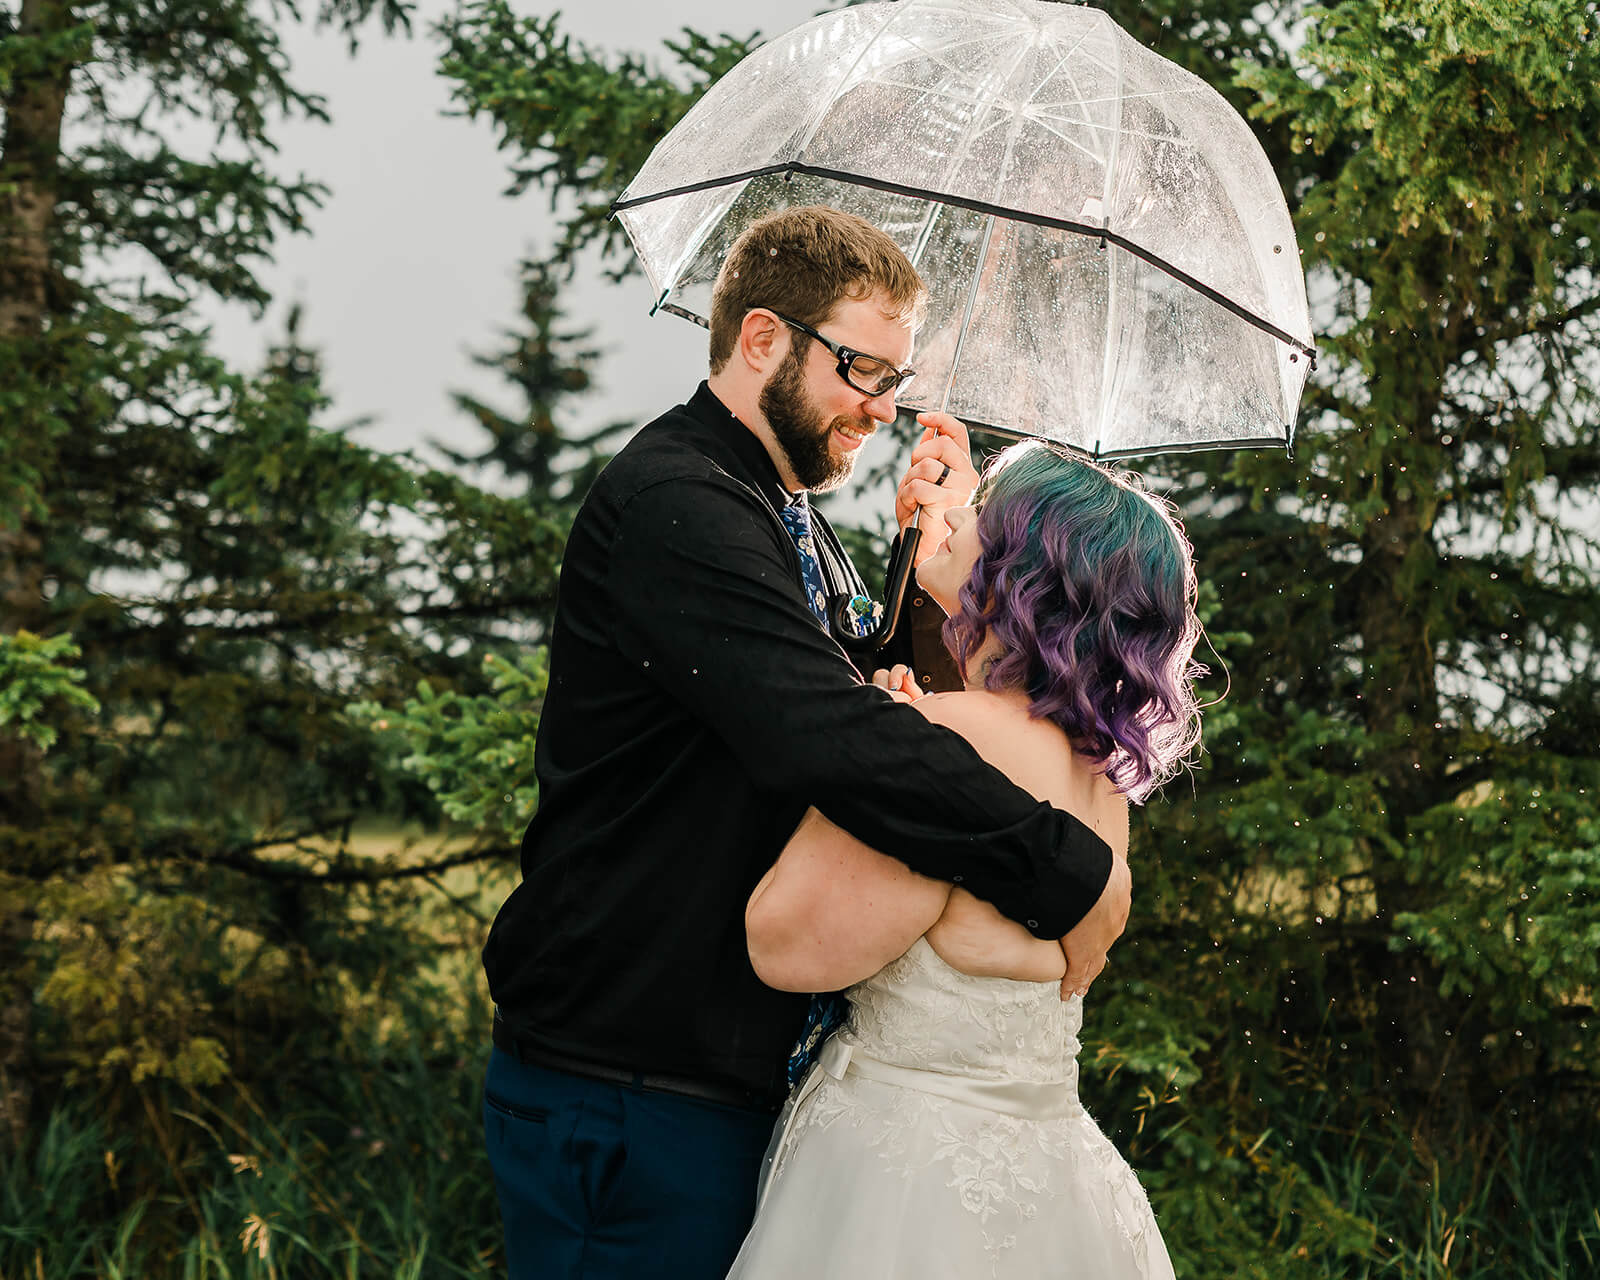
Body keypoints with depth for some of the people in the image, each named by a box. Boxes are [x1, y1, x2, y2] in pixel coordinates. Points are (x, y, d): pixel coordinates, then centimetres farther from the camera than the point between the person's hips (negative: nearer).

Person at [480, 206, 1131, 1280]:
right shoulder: (673, 505, -19)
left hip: (743, 1069, 10)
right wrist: (1074, 873, -24)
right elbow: (839, 742, -31)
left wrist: (936, 549, 1)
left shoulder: (790, 519, 16)